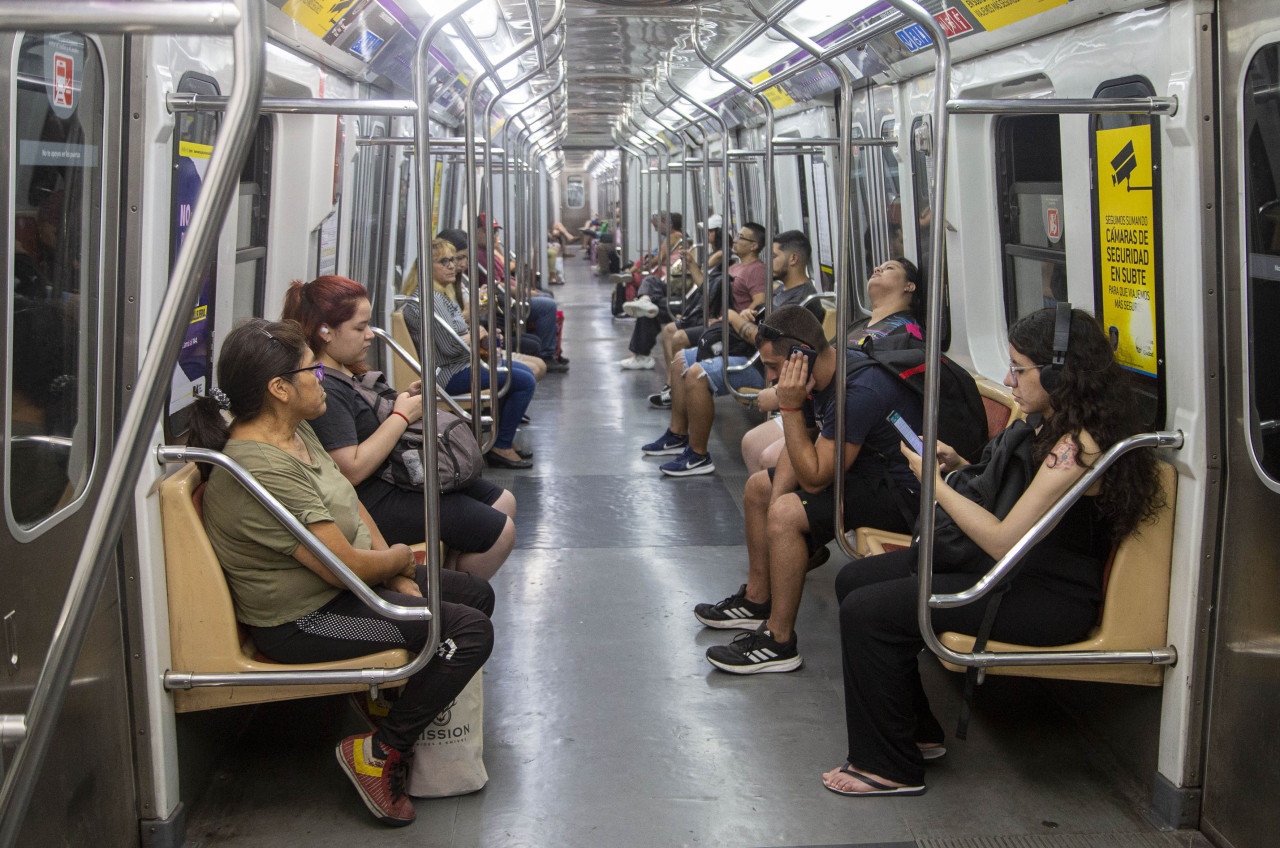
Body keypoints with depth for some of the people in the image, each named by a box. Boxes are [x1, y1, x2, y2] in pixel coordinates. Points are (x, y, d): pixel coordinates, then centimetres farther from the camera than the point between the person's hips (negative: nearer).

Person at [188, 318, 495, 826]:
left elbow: (352, 505, 11)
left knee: (476, 594, 15)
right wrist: (401, 559, -6)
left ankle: (399, 694, 27)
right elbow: (347, 566, -27)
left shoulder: (295, 431, 4)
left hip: (343, 585, 11)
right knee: (470, 631, -18)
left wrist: (400, 579, 0)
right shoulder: (262, 470, -30)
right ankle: (379, 753, -4)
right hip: (302, 622, -11)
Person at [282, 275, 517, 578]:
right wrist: (402, 415, -21)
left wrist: (407, 398, 5)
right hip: (374, 502, -11)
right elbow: (351, 470, -28)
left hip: (398, 473, 11)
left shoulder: (344, 370, 9)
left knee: (504, 502, 13)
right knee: (500, 532, -10)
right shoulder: (322, 389, -23)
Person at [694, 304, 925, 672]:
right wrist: (776, 498, -4)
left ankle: (779, 641, -14)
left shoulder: (859, 392, -31)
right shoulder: (820, 375, -1)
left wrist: (791, 408, -28)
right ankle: (758, 600, 29)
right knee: (758, 487, 17)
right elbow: (798, 447, 9)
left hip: (900, 490, -11)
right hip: (863, 468, 11)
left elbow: (814, 478, -28)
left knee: (787, 514, -27)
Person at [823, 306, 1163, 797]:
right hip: (1017, 570, 11)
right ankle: (917, 730, 20)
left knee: (867, 611, -18)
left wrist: (933, 480, -15)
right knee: (855, 580, 8)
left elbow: (1005, 540, -25)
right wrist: (960, 466, 3)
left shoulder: (1080, 444, -22)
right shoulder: (1057, 429, 10)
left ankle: (889, 768, -1)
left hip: (1050, 599, -11)